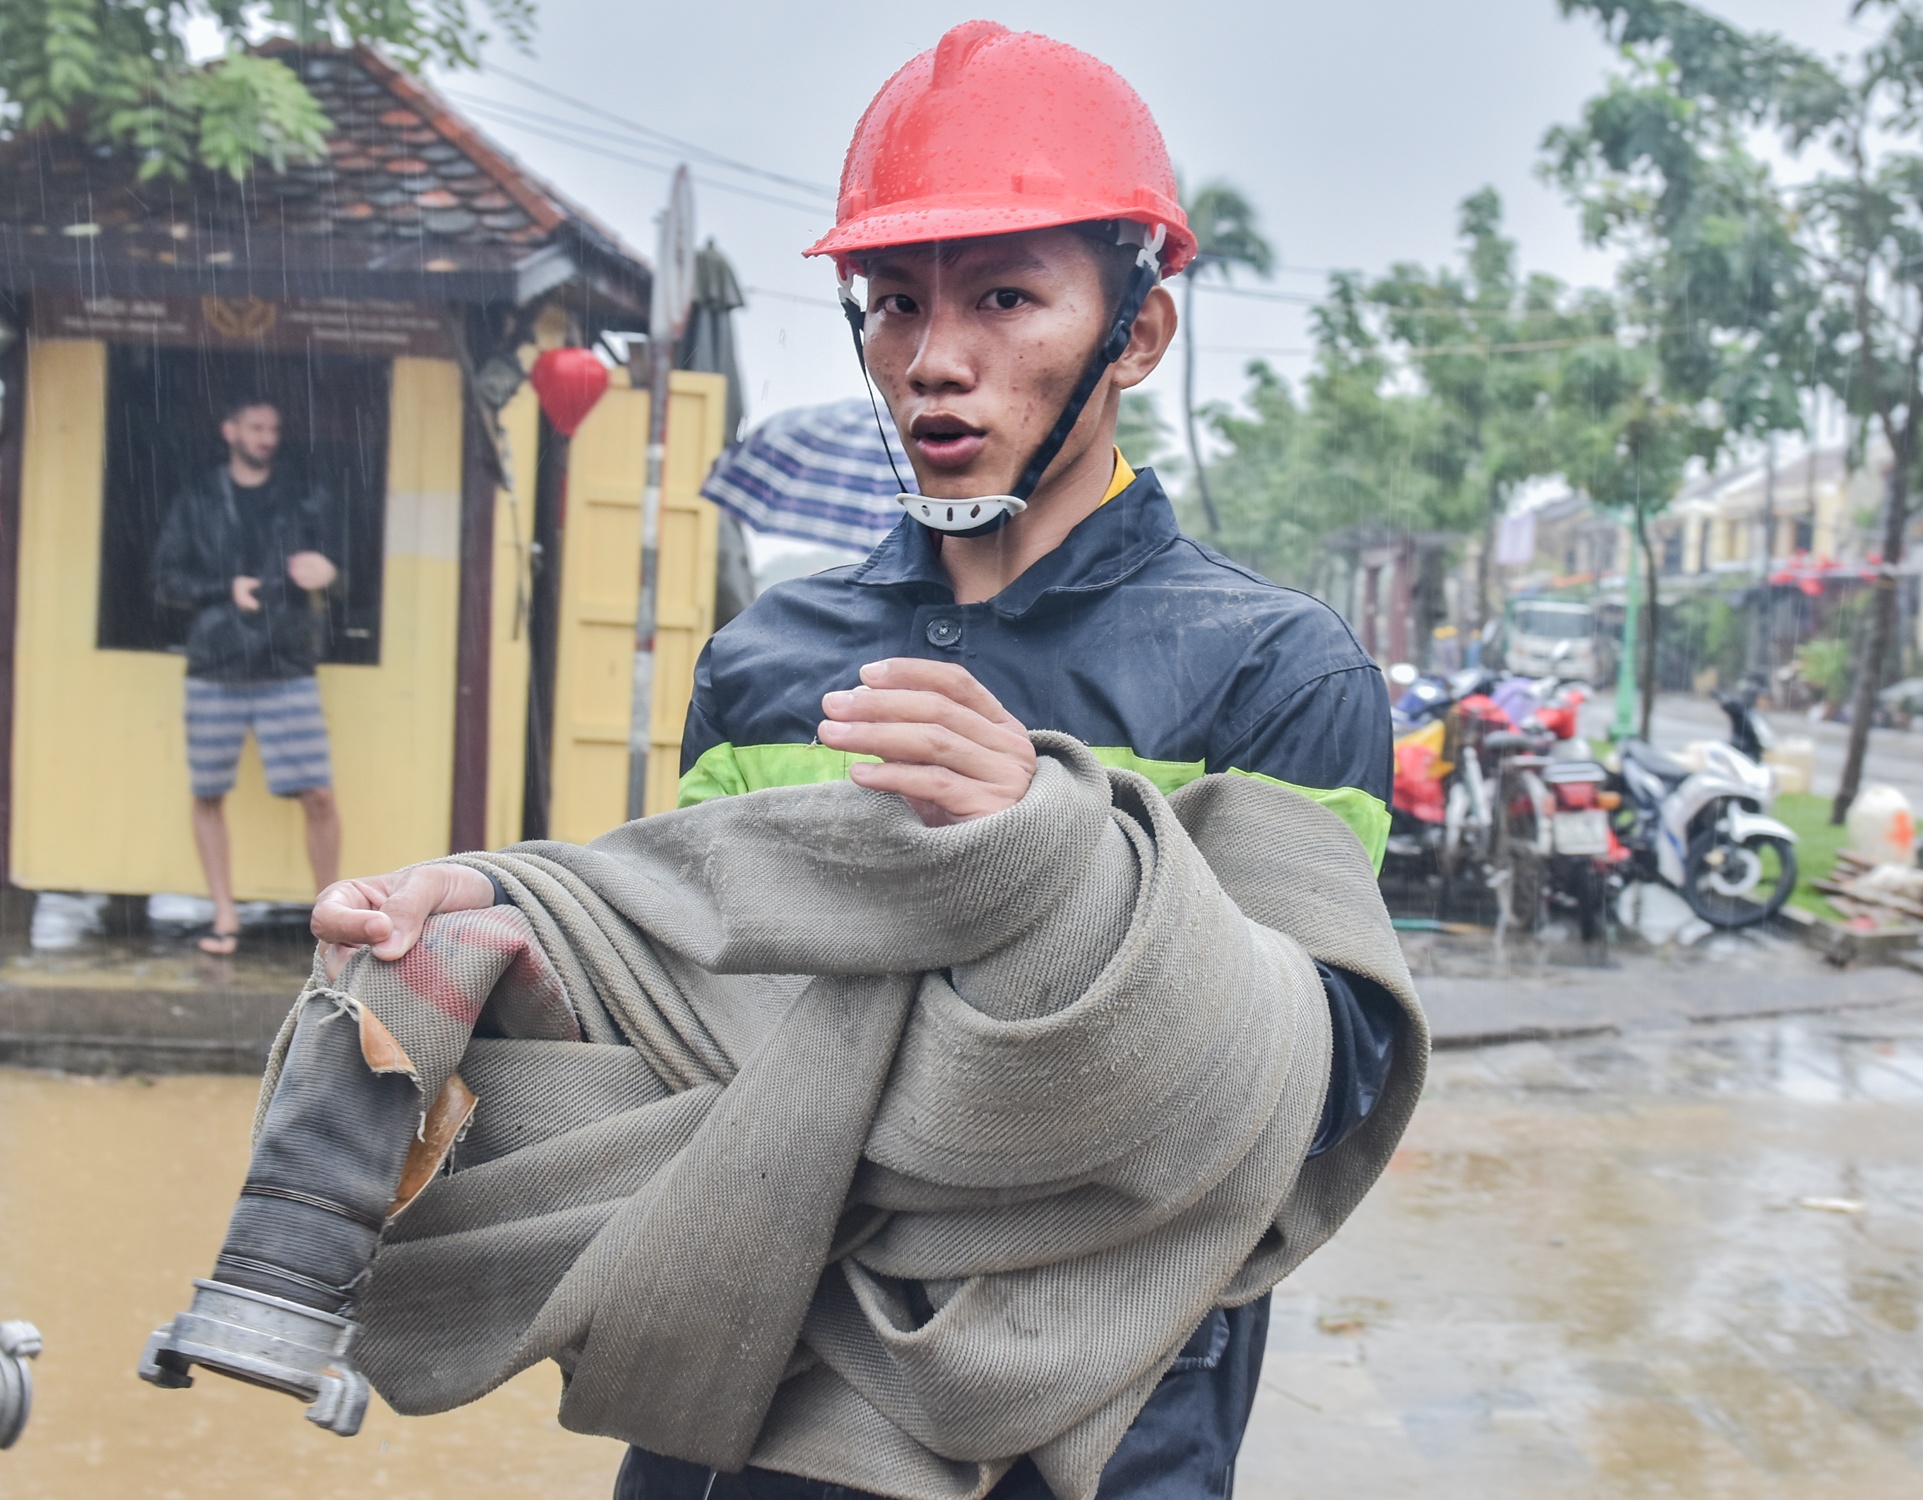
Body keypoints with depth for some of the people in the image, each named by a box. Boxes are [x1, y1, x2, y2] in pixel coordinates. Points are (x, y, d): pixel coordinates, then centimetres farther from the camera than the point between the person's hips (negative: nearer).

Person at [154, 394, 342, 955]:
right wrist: (225, 590, -13)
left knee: (319, 795, -6)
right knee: (208, 795, 5)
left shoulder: (302, 499, 8)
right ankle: (225, 916, 18)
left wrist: (323, 570, -19)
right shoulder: (197, 498, 5)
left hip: (288, 670, 0)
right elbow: (167, 579, 4)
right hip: (215, 669, 0)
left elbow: (325, 561, 5)